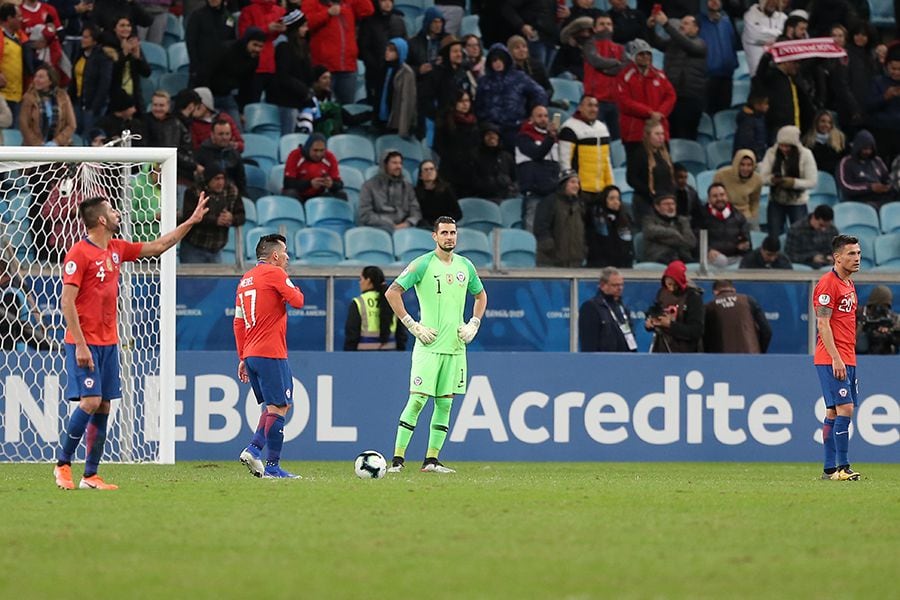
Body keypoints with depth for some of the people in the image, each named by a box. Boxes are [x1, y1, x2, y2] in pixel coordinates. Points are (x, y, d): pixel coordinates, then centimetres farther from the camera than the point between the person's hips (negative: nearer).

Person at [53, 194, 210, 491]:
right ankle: (63, 464, -1)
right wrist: (80, 346, -20)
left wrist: (191, 222, 23)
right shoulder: (79, 253, -12)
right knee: (90, 401, -15)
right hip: (85, 343, -8)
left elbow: (157, 246, 25)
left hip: (108, 343, 8)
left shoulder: (117, 249, 11)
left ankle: (90, 476, 6)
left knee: (103, 406, 4)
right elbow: (67, 302, -15)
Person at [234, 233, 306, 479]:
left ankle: (253, 450, 4)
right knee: (278, 408, -6)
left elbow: (238, 322, 19)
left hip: (250, 355, 9)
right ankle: (272, 467, -9)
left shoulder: (245, 280, 17)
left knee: (277, 405, 17)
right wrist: (292, 286, 13)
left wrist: (243, 358, 22)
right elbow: (297, 301, -9)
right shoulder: (275, 273, -7)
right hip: (271, 354, -9)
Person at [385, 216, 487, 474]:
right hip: (428, 346, -5)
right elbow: (392, 292, -7)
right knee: (417, 401, -10)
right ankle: (398, 458, -7)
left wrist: (473, 325, 12)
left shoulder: (465, 266, 10)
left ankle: (431, 460, 10)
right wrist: (412, 325, -11)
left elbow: (480, 295, 26)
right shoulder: (423, 264, -6)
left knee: (445, 403, 5)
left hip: (455, 346, 5)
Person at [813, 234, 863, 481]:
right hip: (831, 359, -9)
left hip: (846, 359, 9)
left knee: (833, 413, 9)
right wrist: (836, 358, -21)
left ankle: (830, 469, 10)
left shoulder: (849, 284, 17)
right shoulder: (828, 283, -11)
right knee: (844, 408, -14)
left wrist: (849, 359, 17)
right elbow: (823, 324, -16)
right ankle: (840, 467, -15)